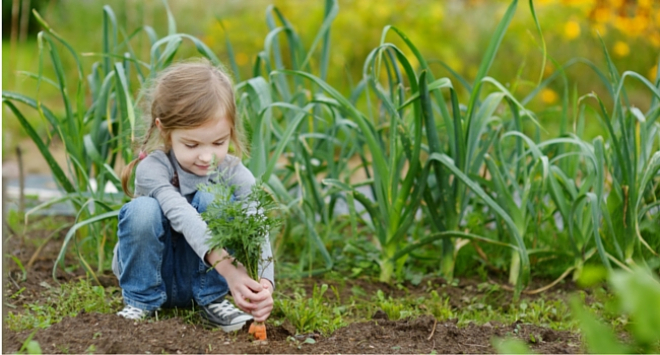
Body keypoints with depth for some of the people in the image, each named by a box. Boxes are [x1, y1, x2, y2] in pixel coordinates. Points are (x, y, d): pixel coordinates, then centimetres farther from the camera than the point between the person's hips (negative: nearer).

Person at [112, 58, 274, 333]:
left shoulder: (236, 176, -14)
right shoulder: (152, 169, -22)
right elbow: (183, 217, -40)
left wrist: (264, 285, -49)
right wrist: (227, 267, -56)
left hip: (203, 278, 1)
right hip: (152, 275, -1)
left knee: (212, 200, -25)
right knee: (142, 210, -31)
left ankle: (213, 300, -13)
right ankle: (140, 302, -10)